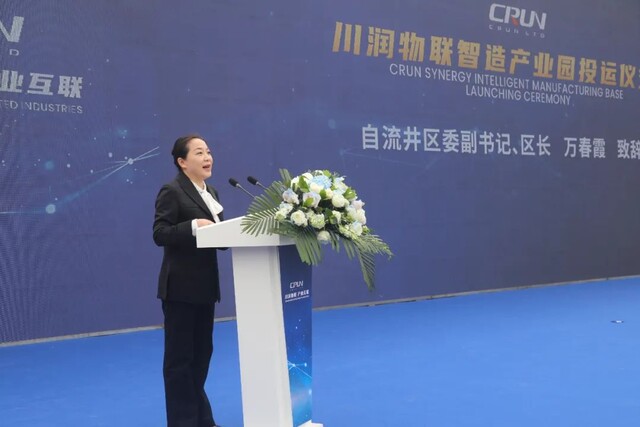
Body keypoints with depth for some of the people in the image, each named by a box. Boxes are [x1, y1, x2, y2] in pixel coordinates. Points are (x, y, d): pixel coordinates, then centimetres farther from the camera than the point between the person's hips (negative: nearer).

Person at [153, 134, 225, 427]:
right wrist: (193, 226, -30)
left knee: (202, 352, 16)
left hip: (205, 285, 8)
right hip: (180, 287, -8)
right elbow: (160, 234, -19)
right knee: (179, 357, 3)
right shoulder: (171, 191, -11)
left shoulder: (211, 192, 14)